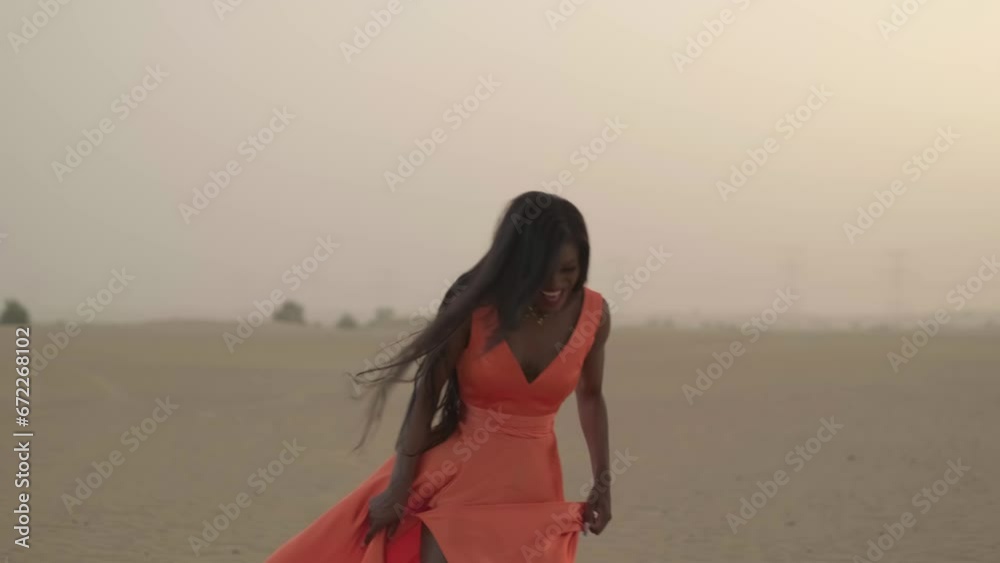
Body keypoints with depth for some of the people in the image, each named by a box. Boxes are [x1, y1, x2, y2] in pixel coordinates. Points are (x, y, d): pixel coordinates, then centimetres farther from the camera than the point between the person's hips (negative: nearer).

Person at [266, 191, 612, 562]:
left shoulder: (592, 314, -5)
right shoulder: (473, 306, -13)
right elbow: (426, 397, -8)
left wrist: (602, 481, 9)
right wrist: (398, 488, -9)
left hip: (531, 488, 2)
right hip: (455, 474, -2)